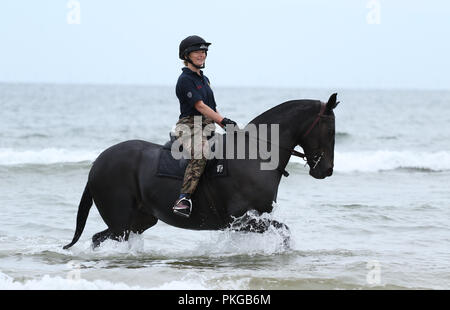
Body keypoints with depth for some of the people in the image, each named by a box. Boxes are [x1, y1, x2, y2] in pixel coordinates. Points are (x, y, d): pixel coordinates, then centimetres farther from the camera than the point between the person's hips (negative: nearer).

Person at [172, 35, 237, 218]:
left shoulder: (204, 79, 21)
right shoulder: (185, 80, -8)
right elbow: (200, 106, -17)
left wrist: (226, 126, 15)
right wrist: (223, 120, -22)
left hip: (207, 127, 10)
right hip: (190, 127, -10)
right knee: (199, 155, -35)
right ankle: (184, 199, -46)